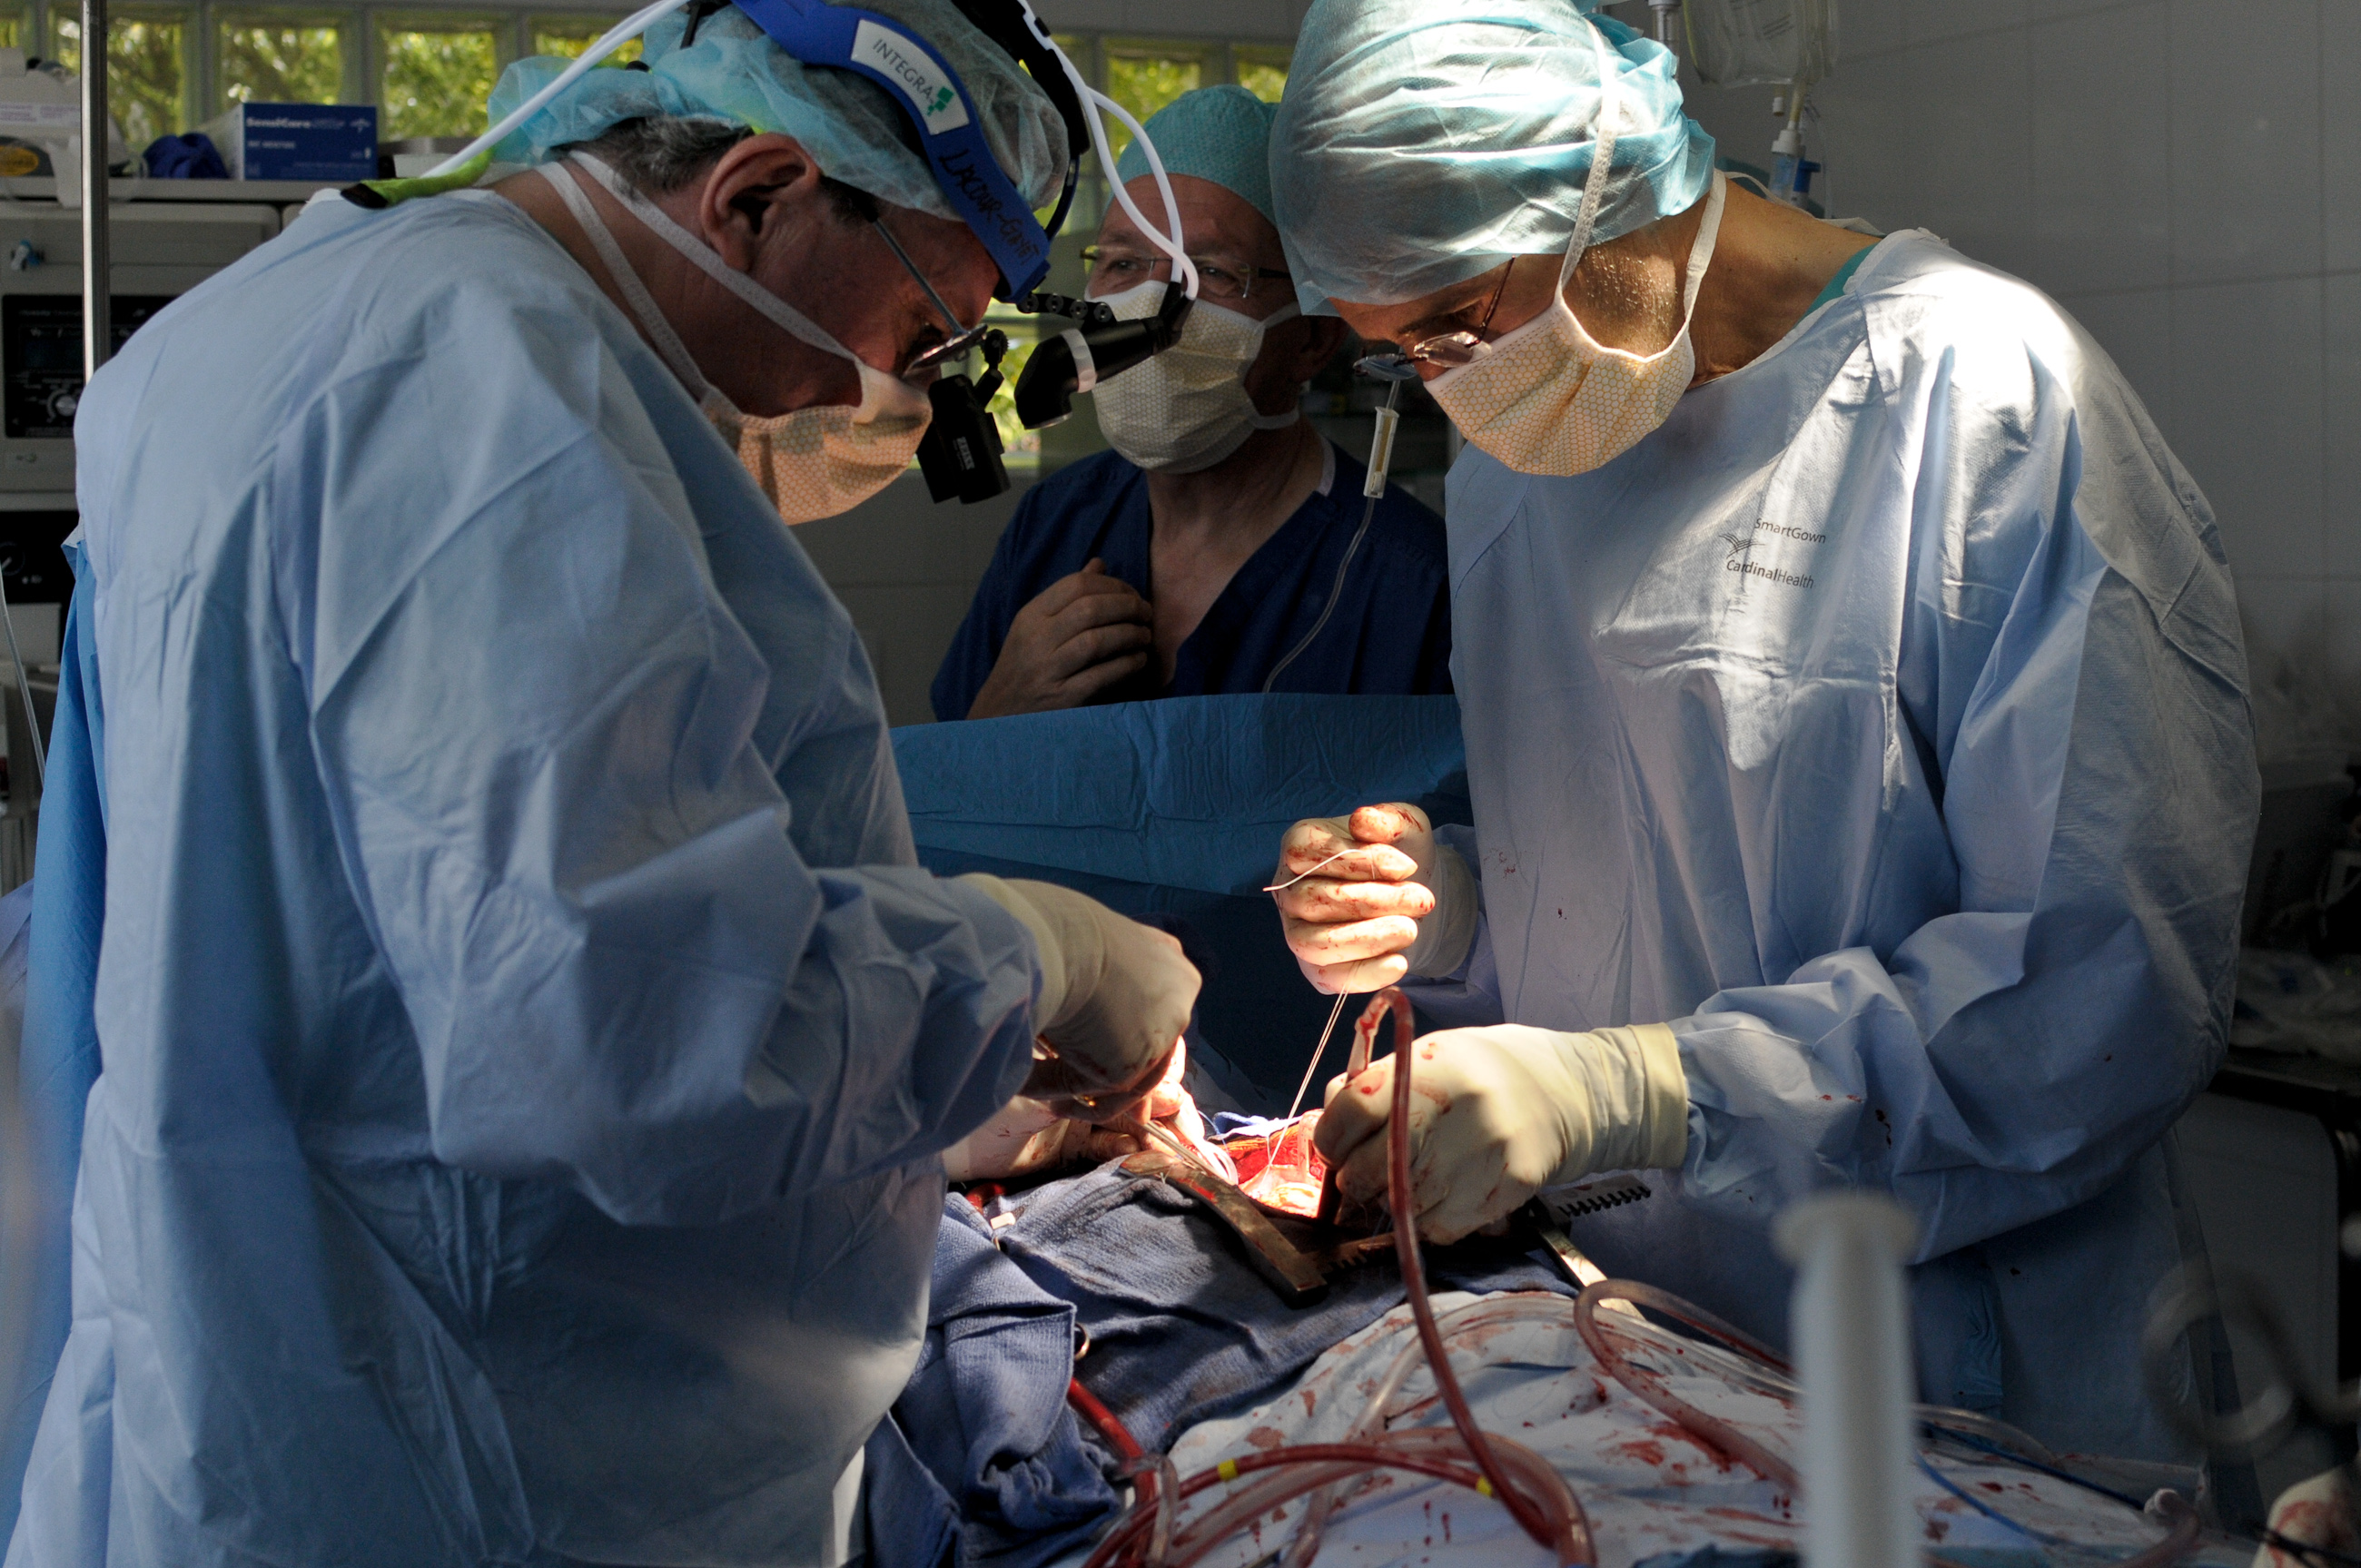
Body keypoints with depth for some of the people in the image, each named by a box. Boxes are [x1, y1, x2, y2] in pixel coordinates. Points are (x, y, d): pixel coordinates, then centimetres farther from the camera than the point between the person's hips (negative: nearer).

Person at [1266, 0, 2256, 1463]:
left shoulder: (1984, 386, -11)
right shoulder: (1517, 453, 12)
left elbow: (2115, 978, -19)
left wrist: (1623, 1089, -26)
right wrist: (1442, 909, -1)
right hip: (1612, 1343, 6)